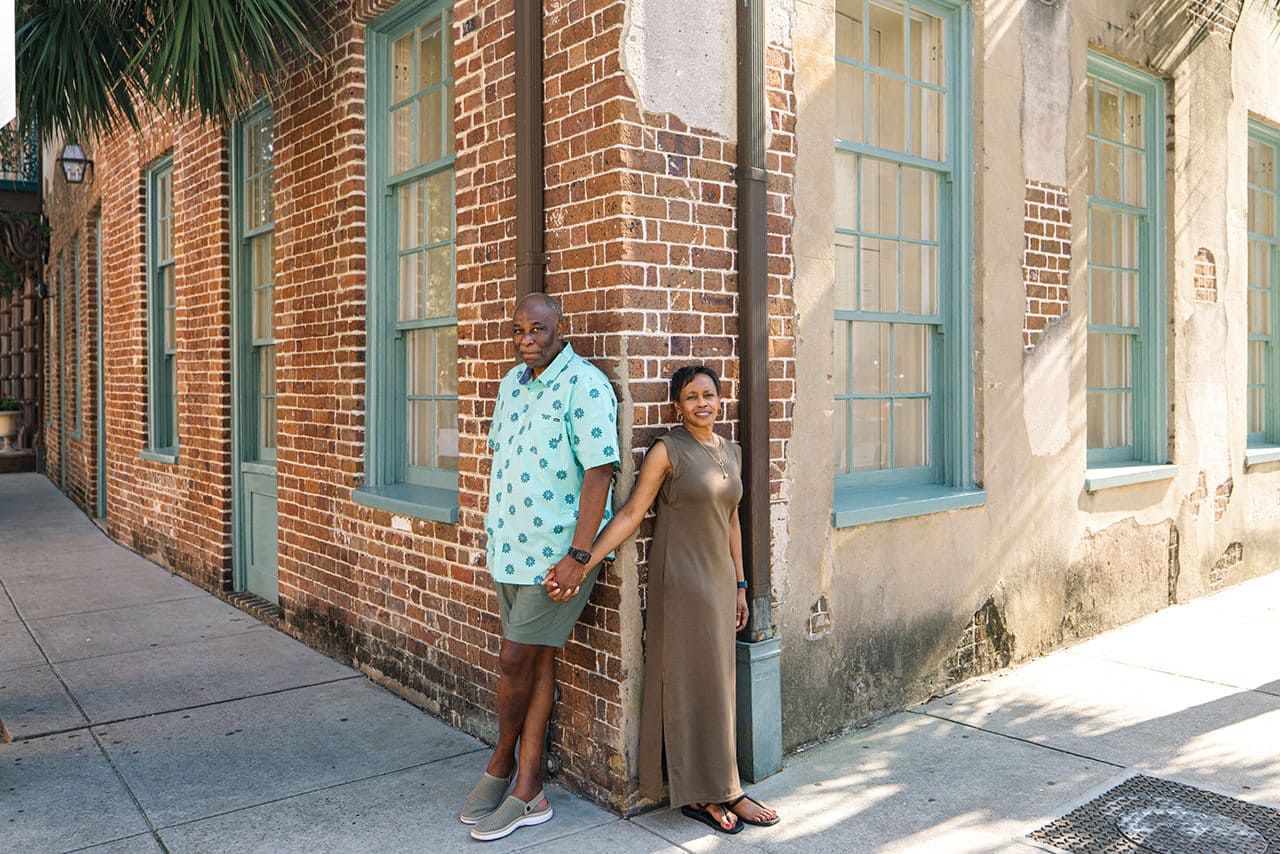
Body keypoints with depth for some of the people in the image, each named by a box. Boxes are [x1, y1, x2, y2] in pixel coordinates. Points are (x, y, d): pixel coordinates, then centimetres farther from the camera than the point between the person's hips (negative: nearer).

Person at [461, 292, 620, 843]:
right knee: (535, 658, 12)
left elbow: (599, 471, -18)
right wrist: (495, 531, 18)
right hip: (510, 548, 8)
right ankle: (527, 792, 22)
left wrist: (578, 556, -21)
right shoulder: (512, 383, 12)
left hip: (557, 552, -7)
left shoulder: (585, 385, -14)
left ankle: (502, 760, 25)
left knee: (517, 658, -3)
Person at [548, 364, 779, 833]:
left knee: (717, 684, 12)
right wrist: (579, 566, -20)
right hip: (680, 581, -7)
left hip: (718, 579, 7)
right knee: (690, 682, 1)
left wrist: (739, 585, 17)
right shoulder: (668, 451, -10)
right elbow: (630, 514, -12)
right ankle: (700, 792, 14)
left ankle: (716, 791, 24)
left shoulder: (731, 452, 10)